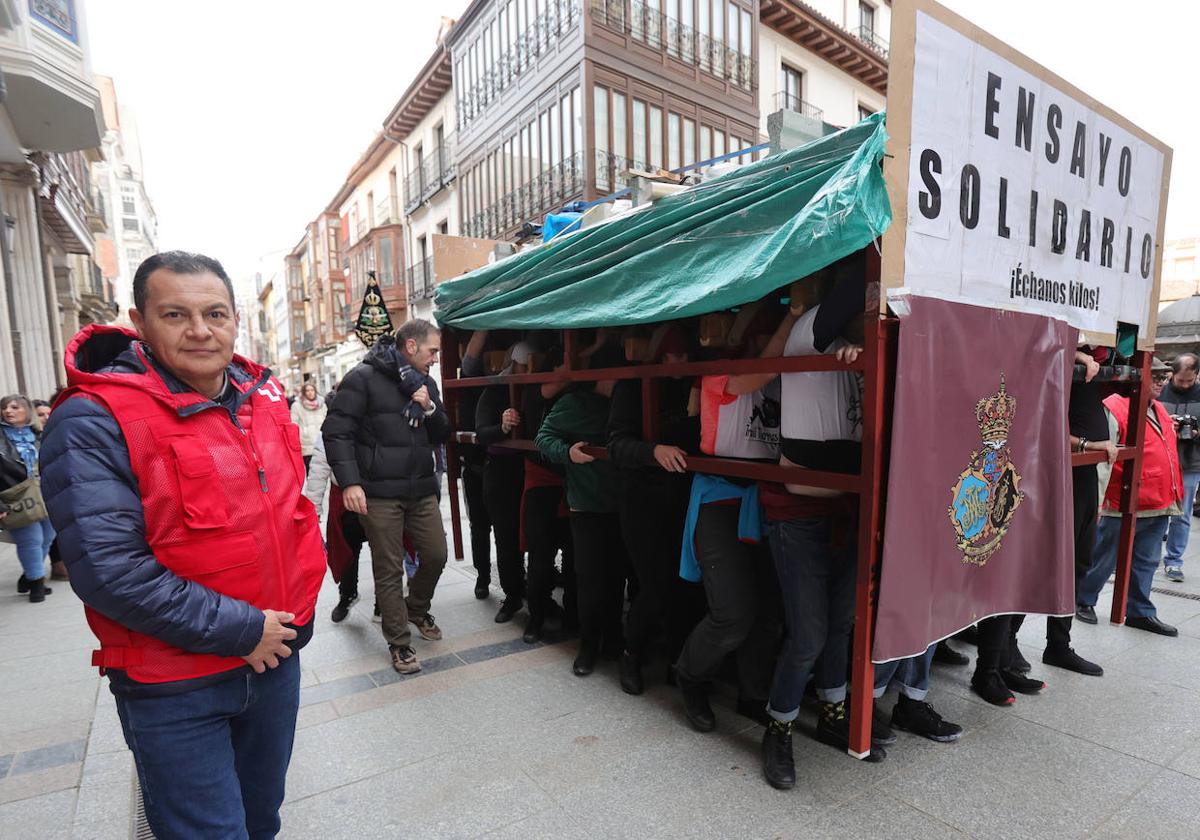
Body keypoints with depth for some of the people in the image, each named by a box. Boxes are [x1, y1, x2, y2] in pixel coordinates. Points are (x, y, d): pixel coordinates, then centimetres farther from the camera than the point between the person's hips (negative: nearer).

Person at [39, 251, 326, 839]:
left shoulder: (264, 398, 2)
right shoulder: (93, 421, -17)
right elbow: (108, 569, -23)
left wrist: (295, 614, 6)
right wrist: (239, 630, -20)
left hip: (276, 653, 6)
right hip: (175, 688, -5)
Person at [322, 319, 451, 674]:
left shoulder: (426, 382, 12)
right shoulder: (364, 377, -8)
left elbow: (442, 435, 14)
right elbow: (336, 431, -12)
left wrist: (429, 409, -6)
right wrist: (350, 482, -20)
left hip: (422, 489, 6)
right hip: (380, 492, -6)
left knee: (436, 555, 10)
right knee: (389, 570, 5)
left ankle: (416, 608, 39)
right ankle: (399, 643, 21)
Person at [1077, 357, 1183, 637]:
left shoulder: (1159, 410, 14)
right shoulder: (1115, 409, -14)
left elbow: (1167, 454, 25)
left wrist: (1173, 496, 23)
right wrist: (1099, 502, -21)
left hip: (1159, 507, 8)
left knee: (1146, 562, 15)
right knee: (1104, 559, 6)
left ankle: (1140, 612, 27)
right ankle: (1083, 601, 23)